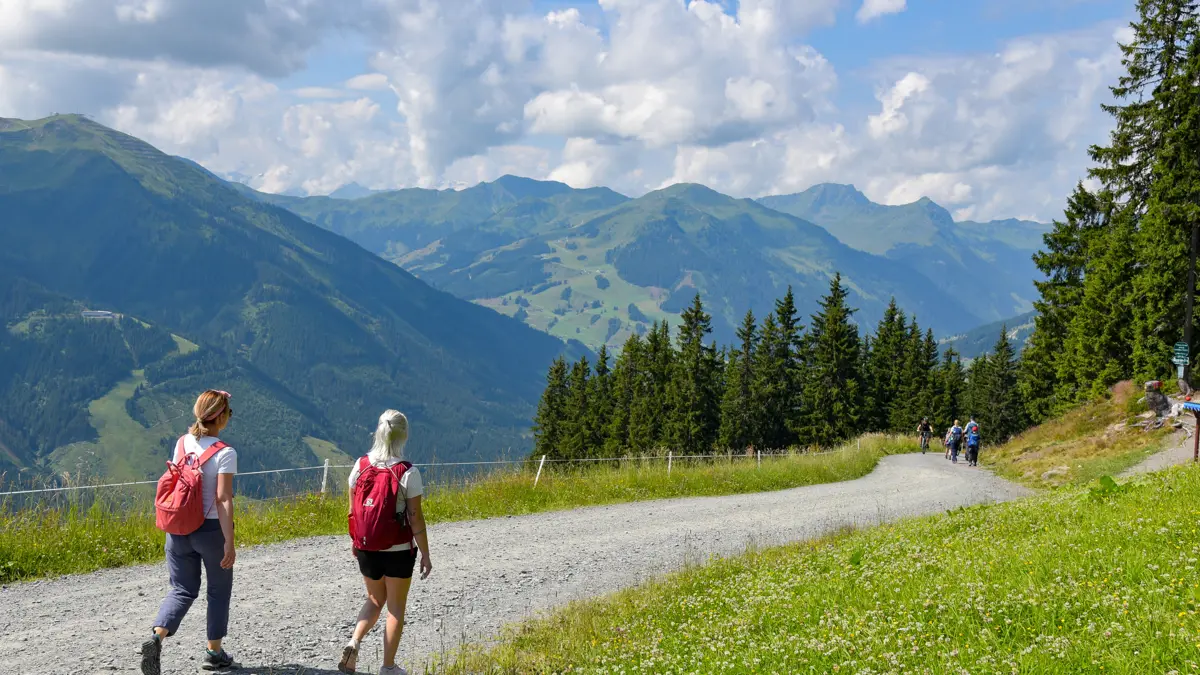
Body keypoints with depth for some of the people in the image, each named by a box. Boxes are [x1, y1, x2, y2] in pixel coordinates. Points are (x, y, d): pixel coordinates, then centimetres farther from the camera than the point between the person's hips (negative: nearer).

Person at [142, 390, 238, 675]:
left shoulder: (182, 443, 2)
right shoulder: (225, 453, -15)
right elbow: (223, 500, -19)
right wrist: (229, 542, -17)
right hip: (211, 530, -4)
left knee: (182, 590, 11)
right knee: (219, 590, 16)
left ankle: (156, 637, -14)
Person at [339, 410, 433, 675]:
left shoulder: (361, 465, -4)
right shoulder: (408, 472, -15)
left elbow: (353, 510, 3)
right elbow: (416, 518, -13)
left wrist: (355, 541, 18)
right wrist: (425, 555, -5)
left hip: (366, 548, 4)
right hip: (399, 551, -4)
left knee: (374, 600, 23)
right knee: (396, 607, 12)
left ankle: (354, 642, -1)